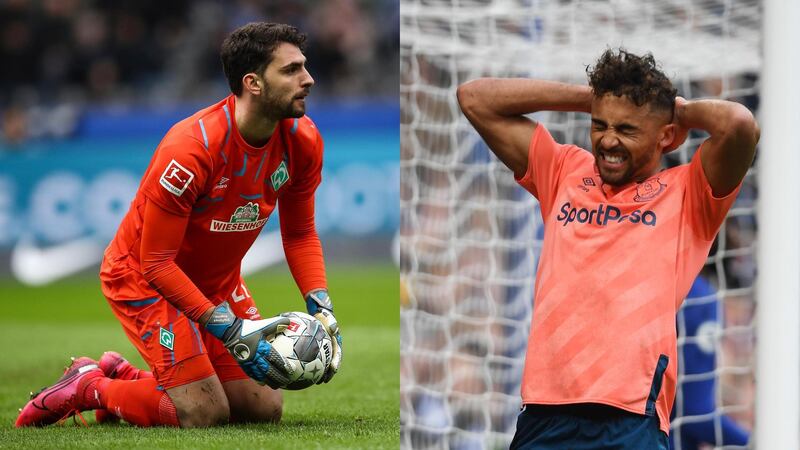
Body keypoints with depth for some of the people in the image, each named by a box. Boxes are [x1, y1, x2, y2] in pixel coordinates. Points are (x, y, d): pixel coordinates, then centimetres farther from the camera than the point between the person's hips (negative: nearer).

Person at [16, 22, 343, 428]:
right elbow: (157, 264, -28)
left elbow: (300, 234, 2)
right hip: (143, 277, -7)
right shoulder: (191, 150, -32)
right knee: (206, 414, -16)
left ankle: (124, 376, 21)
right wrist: (231, 331, -33)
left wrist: (321, 309, -14)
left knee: (265, 409, 2)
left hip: (218, 280, 7)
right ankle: (89, 386, 9)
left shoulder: (302, 140, -13)